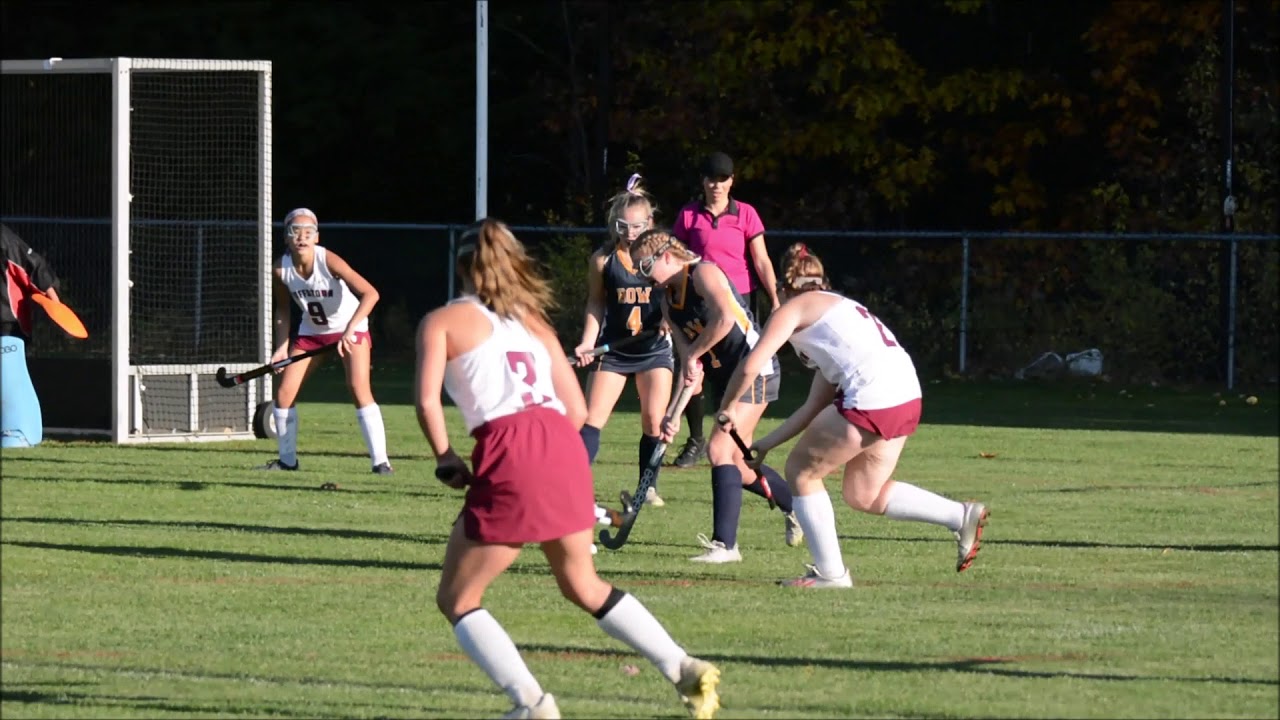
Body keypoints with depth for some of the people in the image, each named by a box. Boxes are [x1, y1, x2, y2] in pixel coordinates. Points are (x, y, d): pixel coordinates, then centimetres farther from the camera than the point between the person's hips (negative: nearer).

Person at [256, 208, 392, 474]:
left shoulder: (328, 261, -29)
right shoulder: (281, 270, -15)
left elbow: (370, 294, -35)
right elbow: (283, 309, 3)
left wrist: (350, 330, -43)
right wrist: (282, 347, -5)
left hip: (350, 329, -5)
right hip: (311, 331, 5)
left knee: (359, 388, -22)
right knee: (284, 391, -1)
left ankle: (380, 461, -21)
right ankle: (287, 459, 16)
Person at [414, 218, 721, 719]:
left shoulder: (443, 322, 11)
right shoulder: (533, 323, 26)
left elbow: (427, 398, -5)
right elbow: (577, 410, 19)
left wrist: (445, 459, 8)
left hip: (509, 453, -6)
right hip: (564, 447, 6)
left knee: (456, 599, 7)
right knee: (584, 586, 25)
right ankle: (685, 671, 17)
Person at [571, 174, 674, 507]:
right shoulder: (602, 260, -6)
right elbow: (595, 304, 4)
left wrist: (669, 318, -20)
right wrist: (587, 343, -4)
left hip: (654, 348, 0)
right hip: (612, 350, 0)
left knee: (654, 421, -2)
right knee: (592, 418, -8)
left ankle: (648, 487, 12)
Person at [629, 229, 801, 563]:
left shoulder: (704, 273, -15)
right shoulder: (669, 301, 10)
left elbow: (724, 319, -33)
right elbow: (689, 365, 8)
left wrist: (693, 355, -22)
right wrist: (675, 415, -1)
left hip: (754, 370, -10)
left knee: (719, 449, -18)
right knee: (738, 466, 15)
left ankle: (725, 544, -19)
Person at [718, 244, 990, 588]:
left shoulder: (794, 309, 6)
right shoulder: (836, 308, 31)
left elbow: (750, 367, -5)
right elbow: (815, 407, 29)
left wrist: (728, 407, 14)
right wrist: (766, 444, 31)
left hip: (870, 399, -9)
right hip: (907, 397, 9)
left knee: (800, 471, 11)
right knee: (863, 495, 22)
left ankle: (830, 573, 12)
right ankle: (961, 516, 16)